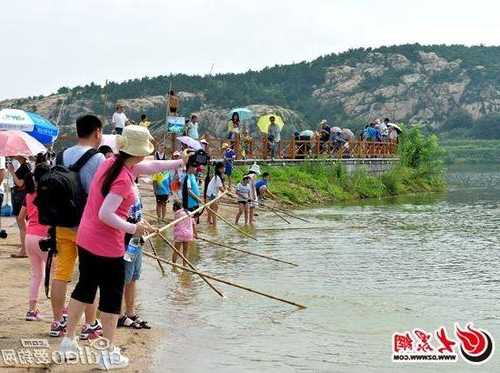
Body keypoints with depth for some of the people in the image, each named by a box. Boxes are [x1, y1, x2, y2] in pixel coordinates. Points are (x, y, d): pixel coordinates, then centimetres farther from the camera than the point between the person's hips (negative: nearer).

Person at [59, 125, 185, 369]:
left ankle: (68, 342, 28)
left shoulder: (111, 163, 4)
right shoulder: (123, 179, -23)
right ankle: (109, 354, 12)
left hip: (85, 239, 9)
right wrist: (133, 228, -21)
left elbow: (150, 167, 17)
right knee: (112, 296, 4)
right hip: (107, 246, -9)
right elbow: (105, 214, -27)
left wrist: (180, 163, 23)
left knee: (84, 287, 20)